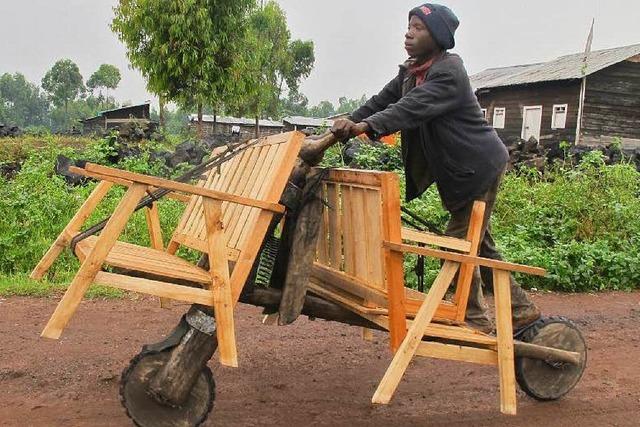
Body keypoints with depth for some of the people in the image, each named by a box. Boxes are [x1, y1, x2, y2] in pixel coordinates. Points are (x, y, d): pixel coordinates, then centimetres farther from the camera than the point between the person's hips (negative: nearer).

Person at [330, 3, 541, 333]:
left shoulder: (448, 72, -20)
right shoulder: (411, 72, 9)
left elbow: (413, 108, -34)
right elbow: (384, 100, 5)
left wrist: (366, 126, -44)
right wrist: (350, 122, -9)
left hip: (478, 166, -10)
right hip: (459, 169, 10)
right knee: (479, 244, 16)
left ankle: (475, 319, 9)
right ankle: (520, 309, 27)